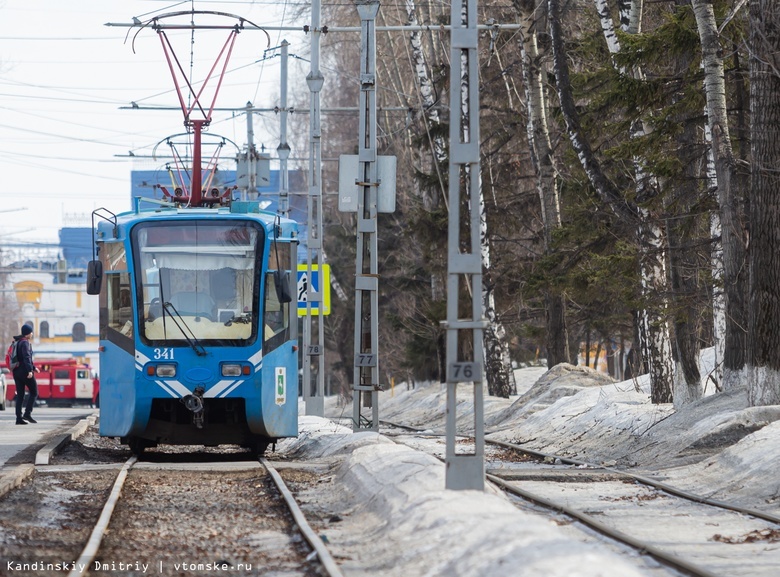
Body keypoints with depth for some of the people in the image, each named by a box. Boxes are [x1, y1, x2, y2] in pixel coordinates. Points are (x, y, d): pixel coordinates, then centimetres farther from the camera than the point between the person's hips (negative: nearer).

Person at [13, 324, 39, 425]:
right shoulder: (25, 343, -11)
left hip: (17, 371, 8)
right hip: (25, 371, -8)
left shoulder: (18, 342, 18)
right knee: (34, 392, 2)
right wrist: (30, 370, -29)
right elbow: (27, 357, -23)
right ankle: (27, 414, -9)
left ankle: (19, 418, 2)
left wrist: (33, 367, 32)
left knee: (20, 395, 7)